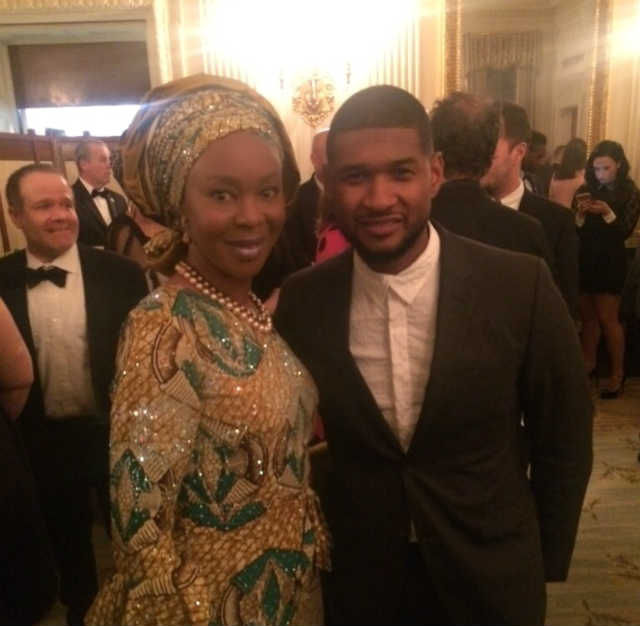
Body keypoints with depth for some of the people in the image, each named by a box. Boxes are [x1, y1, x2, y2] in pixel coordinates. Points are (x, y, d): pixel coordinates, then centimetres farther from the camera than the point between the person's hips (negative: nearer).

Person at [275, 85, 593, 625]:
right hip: (357, 581, 1)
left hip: (492, 579, 0)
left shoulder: (521, 286, -18)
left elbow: (564, 439, -5)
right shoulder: (300, 301, -12)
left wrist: (548, 561, 4)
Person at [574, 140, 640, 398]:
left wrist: (607, 212, -25)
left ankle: (618, 373, 9)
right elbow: (573, 230, 1)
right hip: (584, 261, 3)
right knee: (588, 316, 10)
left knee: (607, 318, -2)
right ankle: (588, 361, 24)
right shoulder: (586, 190, 3)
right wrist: (580, 214, -19)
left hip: (610, 263, -3)